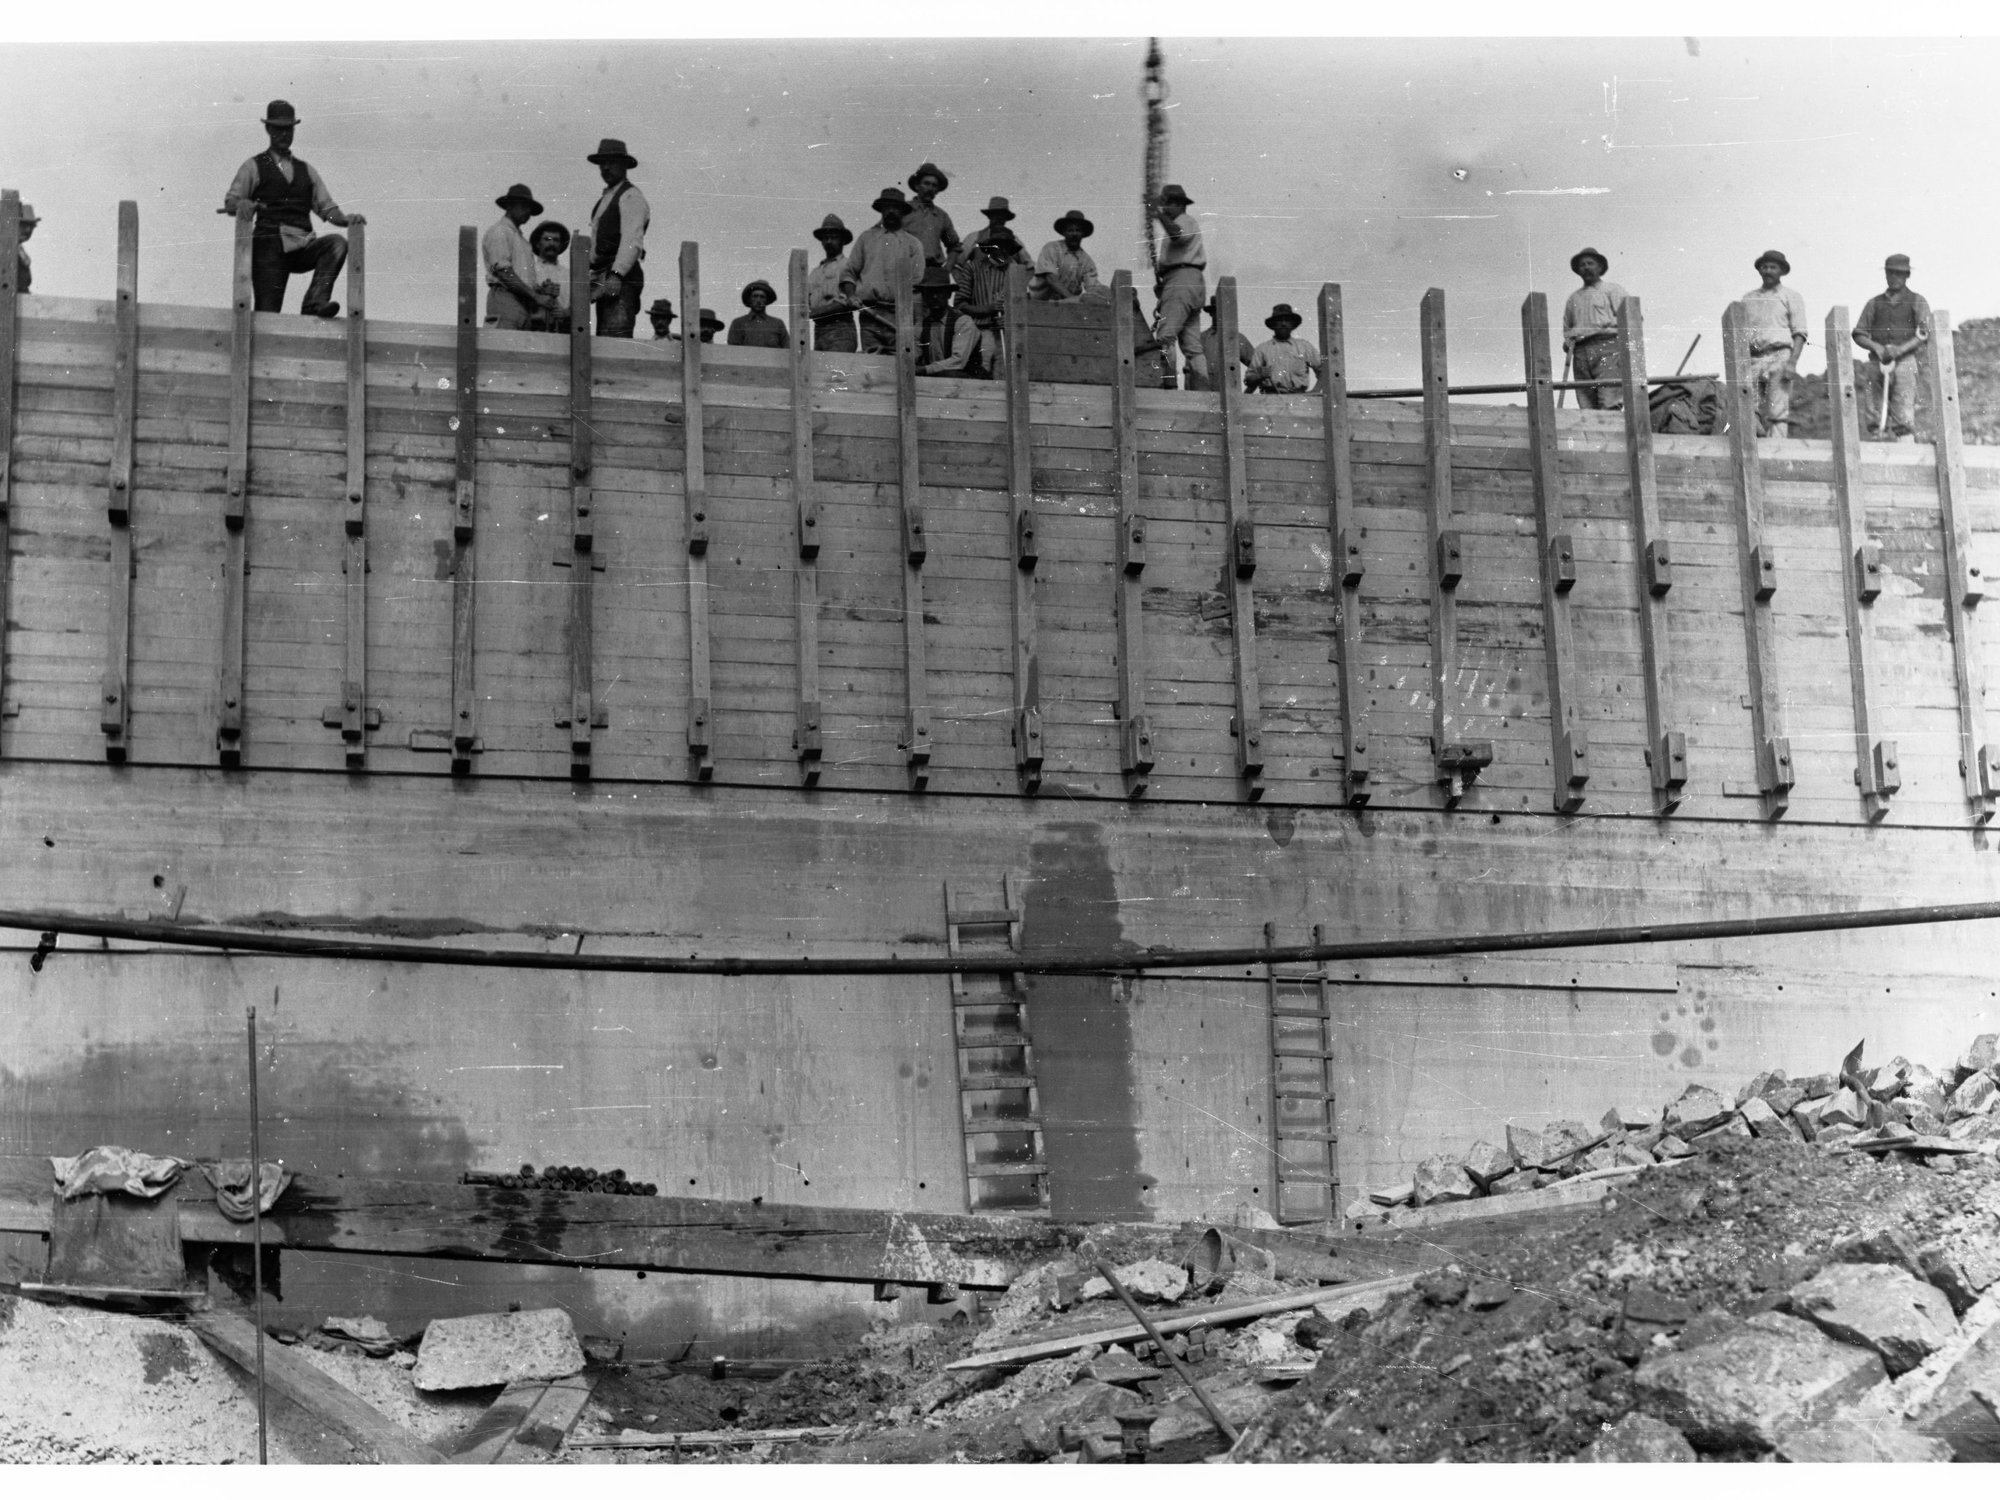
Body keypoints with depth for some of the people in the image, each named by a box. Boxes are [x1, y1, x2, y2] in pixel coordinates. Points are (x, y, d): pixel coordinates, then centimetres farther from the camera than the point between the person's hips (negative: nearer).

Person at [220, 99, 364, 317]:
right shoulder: (254, 167, 13)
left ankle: (314, 302, -37)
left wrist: (346, 219, -6)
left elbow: (326, 208, 17)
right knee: (267, 312, -13)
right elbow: (230, 202, 4)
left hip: (303, 246, 2)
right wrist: (244, 205, -21)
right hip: (271, 245, -2)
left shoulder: (305, 170, 23)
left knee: (337, 243, -28)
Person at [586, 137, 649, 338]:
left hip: (622, 278, -9)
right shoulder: (605, 199, 25)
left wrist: (616, 275, -28)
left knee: (615, 340, -19)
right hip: (602, 278, 9)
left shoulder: (631, 196, -4)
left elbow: (632, 241, -17)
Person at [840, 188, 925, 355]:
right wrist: (851, 296, -2)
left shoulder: (913, 243, 14)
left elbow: (918, 285, 7)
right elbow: (848, 272, 17)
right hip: (870, 312, 1)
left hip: (900, 315, 0)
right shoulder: (866, 238, 17)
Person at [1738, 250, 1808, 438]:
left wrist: (1792, 362, -12)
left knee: (1778, 413, -12)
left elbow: (1799, 333, 2)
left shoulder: (1791, 297, 11)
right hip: (1752, 359, 4)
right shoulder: (1748, 298, 21)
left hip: (1779, 357, -4)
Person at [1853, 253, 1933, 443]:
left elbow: (1924, 334, 1)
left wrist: (1901, 349, -15)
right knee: (1877, 419, -7)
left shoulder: (1917, 301, 12)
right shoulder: (1875, 303, 20)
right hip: (1879, 363, 3)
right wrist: (1876, 347, -5)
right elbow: (1859, 334, 15)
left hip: (1906, 362, -3)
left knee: (1904, 418, -15)